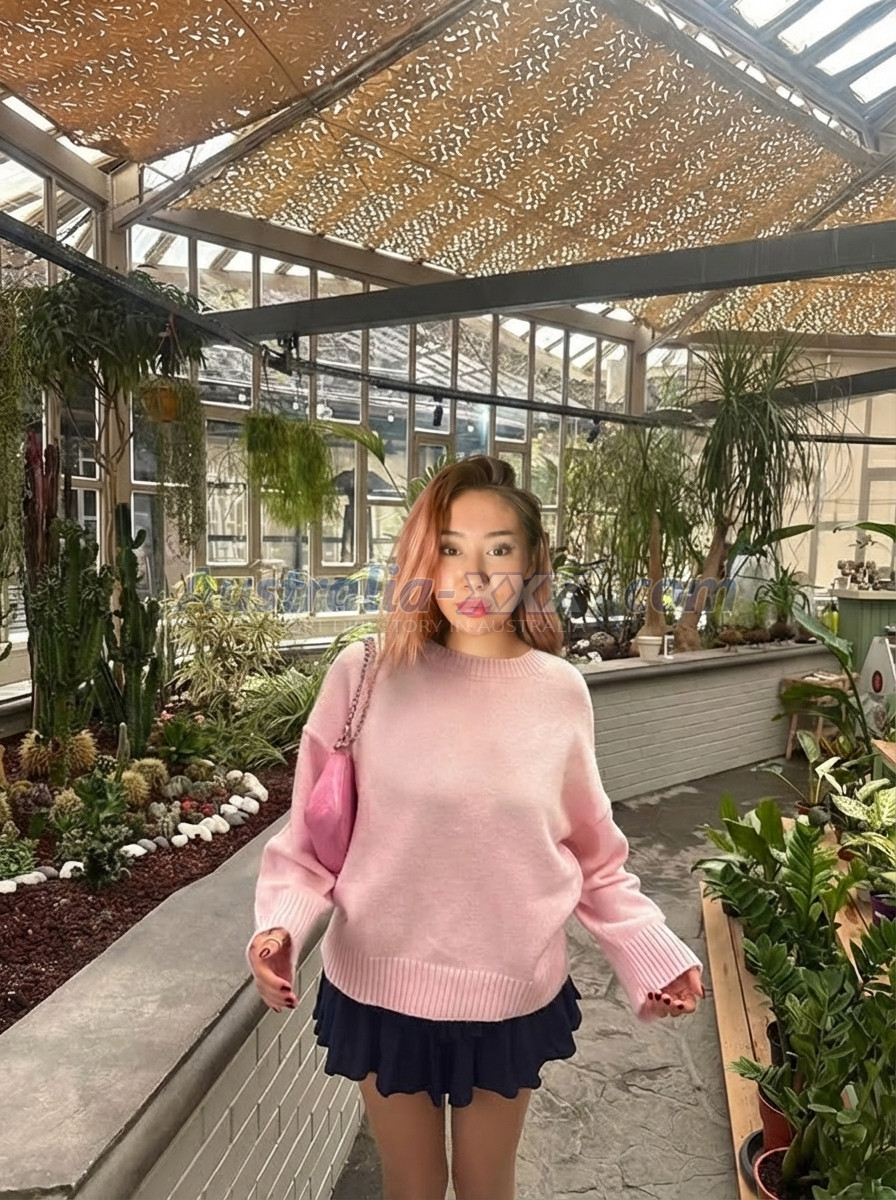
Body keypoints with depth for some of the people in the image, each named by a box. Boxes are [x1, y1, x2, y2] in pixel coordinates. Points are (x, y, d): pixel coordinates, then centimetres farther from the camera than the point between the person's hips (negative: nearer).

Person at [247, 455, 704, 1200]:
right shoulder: (366, 675, -14)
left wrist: (652, 953, -7)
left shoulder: (560, 692, -9)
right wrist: (281, 925, -22)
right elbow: (311, 838, -6)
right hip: (383, 991, -1)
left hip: (513, 996, 1)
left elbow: (593, 855, 2)